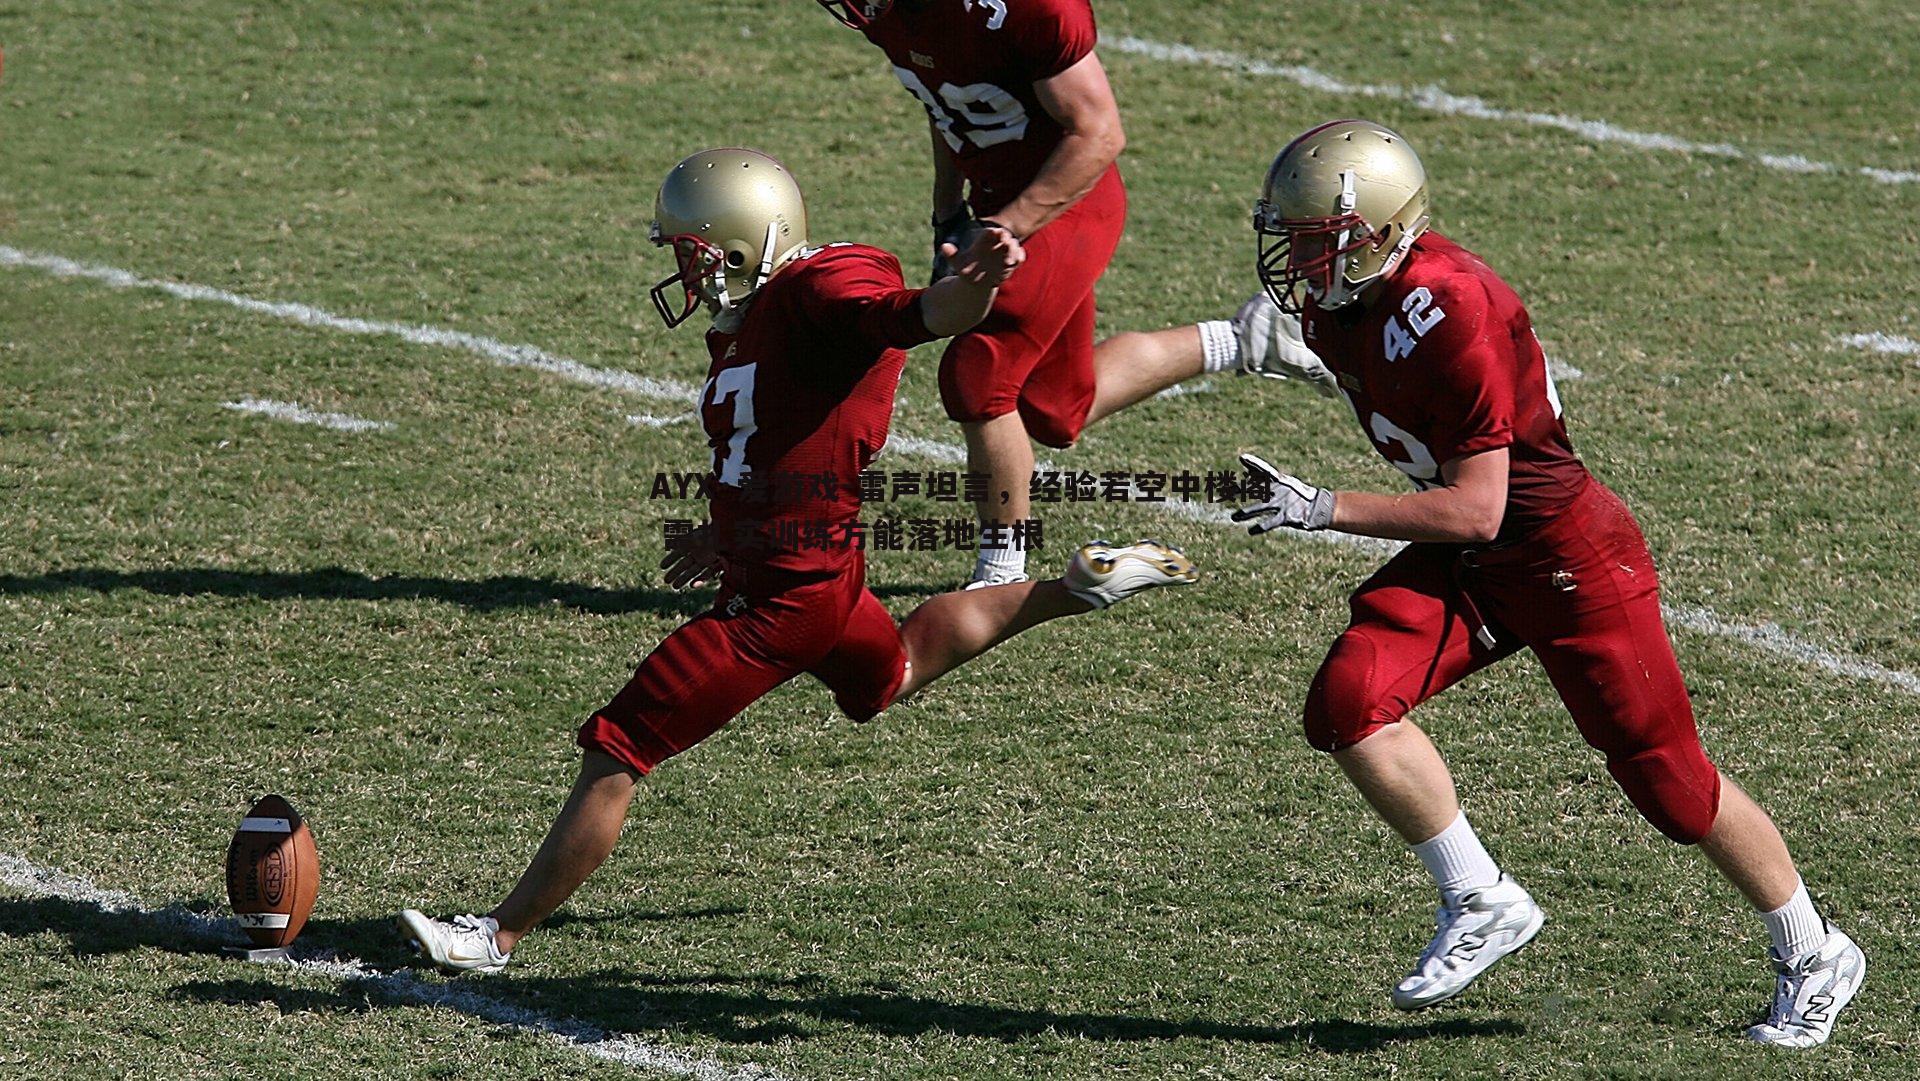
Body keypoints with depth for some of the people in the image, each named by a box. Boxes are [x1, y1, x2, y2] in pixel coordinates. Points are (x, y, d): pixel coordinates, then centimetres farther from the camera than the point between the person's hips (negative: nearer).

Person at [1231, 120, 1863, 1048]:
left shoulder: (1447, 314, -29)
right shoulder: (1331, 307, -3)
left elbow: (1474, 511, -28)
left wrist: (1324, 511, -31)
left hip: (1567, 554, -8)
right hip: (1465, 562, 8)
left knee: (1668, 780, 2)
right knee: (1347, 702, -15)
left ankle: (1813, 959, 24)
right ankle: (1481, 903, 0)